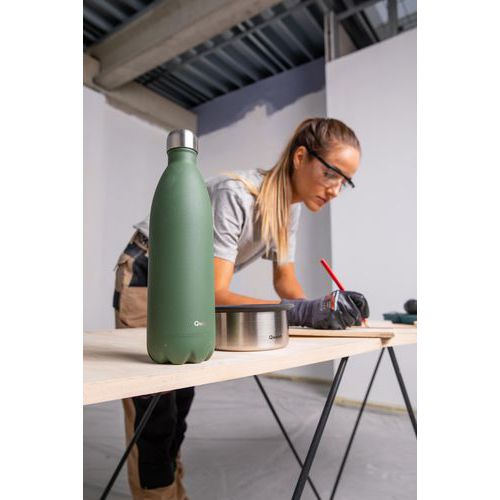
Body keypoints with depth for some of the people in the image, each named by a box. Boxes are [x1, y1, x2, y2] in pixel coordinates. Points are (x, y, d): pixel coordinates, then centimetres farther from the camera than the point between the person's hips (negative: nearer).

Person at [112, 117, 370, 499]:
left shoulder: (290, 205, -8)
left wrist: (321, 309, -23)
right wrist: (304, 311, -44)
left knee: (181, 396, 13)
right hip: (146, 277, -7)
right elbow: (215, 296, -36)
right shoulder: (236, 194, -33)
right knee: (152, 407, -5)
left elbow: (285, 281, -3)